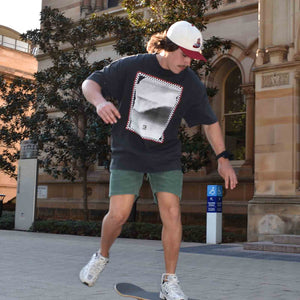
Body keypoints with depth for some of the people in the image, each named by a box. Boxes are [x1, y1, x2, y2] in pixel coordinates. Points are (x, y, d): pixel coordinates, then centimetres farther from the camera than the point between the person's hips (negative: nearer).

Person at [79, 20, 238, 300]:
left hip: (166, 156, 2)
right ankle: (101, 256, 23)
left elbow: (209, 121, 6)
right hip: (128, 152, -1)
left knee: (172, 212, -11)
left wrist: (222, 158, 3)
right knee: (118, 214, -10)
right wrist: (99, 101, -29)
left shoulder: (191, 83, -5)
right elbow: (90, 83, -6)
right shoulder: (132, 66, -10)